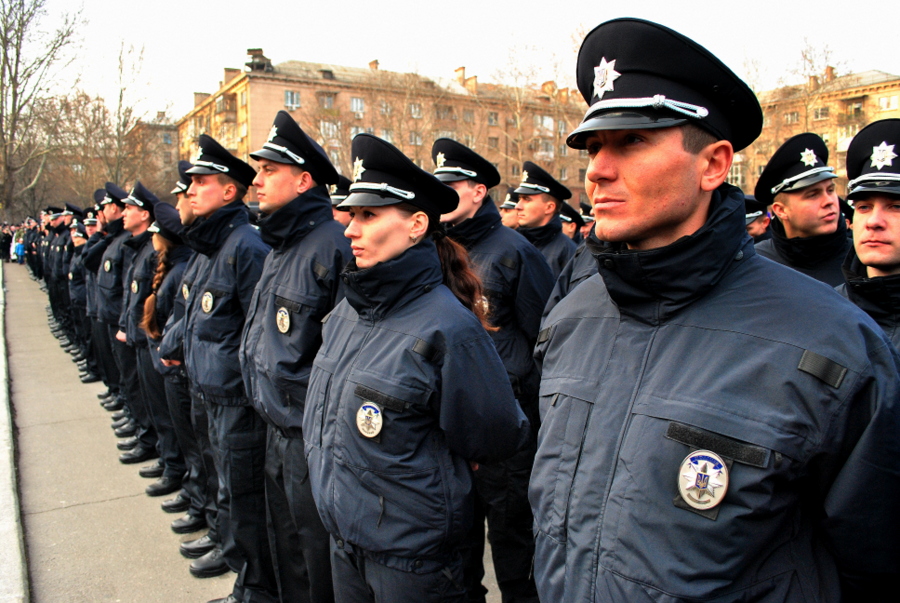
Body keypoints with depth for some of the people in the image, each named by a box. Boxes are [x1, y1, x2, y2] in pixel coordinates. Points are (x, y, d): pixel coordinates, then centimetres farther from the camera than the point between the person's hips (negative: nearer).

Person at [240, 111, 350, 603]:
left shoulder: (331, 245, -20)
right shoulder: (282, 246, 12)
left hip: (312, 433, -9)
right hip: (279, 427, 10)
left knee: (318, 556, 9)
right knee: (285, 549, 24)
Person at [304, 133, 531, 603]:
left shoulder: (447, 327, -23)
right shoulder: (346, 312, -2)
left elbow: (494, 441, -12)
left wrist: (425, 469, 1)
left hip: (410, 552, -6)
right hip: (341, 537, 6)